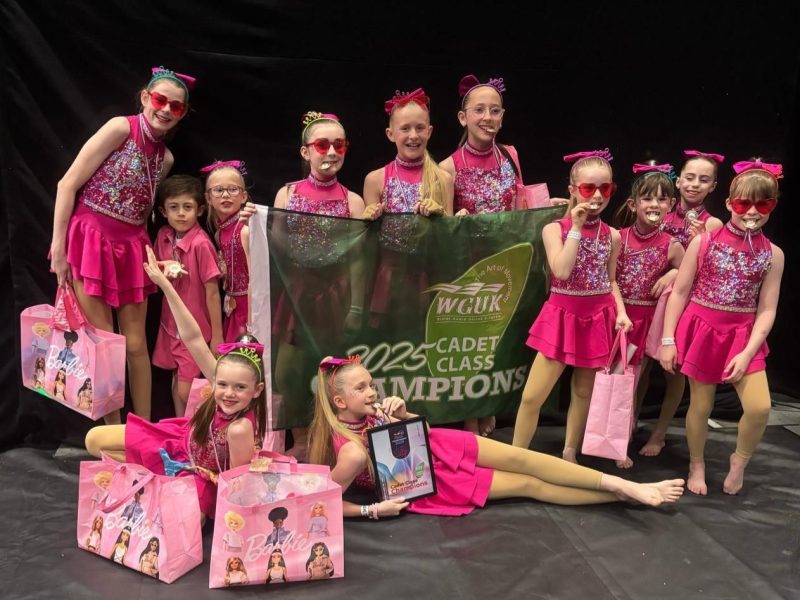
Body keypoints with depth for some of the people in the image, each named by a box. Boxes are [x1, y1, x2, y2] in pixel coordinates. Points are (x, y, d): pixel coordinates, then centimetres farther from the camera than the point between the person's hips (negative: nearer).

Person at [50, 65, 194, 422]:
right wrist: (58, 248, -14)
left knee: (136, 345, 8)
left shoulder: (165, 158, 11)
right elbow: (68, 184, -11)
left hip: (131, 247, 6)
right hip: (89, 241, -5)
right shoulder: (121, 128, -8)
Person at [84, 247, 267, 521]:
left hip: (200, 476, -5)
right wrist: (164, 284, -31)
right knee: (94, 439, 4)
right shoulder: (222, 376, -26)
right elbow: (193, 338, -28)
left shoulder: (241, 429, -39)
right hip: (183, 441, 5)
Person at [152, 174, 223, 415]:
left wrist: (217, 336, -13)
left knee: (186, 392, 0)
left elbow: (212, 292, -18)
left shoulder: (201, 244, -22)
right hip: (171, 325, 6)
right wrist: (164, 272, -11)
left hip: (196, 330, -6)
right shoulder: (163, 237, -2)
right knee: (177, 382, 19)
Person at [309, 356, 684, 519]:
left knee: (521, 458, -9)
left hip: (435, 448, 6)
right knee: (529, 485, -8)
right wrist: (373, 510, -25)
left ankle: (625, 487, -5)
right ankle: (624, 492, -1)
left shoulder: (367, 412, -6)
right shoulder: (352, 452, -29)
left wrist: (402, 413, -17)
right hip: (431, 483, -6)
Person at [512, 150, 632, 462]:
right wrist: (577, 228, -17)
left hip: (598, 318, 3)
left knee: (583, 392, 13)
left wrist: (621, 312, -3)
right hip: (563, 316, -3)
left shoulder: (612, 236, 4)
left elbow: (611, 281, 13)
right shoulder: (555, 229, -7)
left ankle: (569, 454, 29)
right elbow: (561, 271, -21)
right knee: (533, 395, -6)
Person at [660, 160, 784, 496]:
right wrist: (668, 340, -7)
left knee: (759, 407, -12)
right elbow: (680, 292, -2)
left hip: (743, 336, 1)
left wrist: (747, 352, -14)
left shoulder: (773, 254, -1)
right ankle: (696, 465, 31)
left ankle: (739, 461, 17)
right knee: (701, 405, 7)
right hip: (702, 329, -1)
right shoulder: (704, 242, -5)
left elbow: (767, 310, -3)